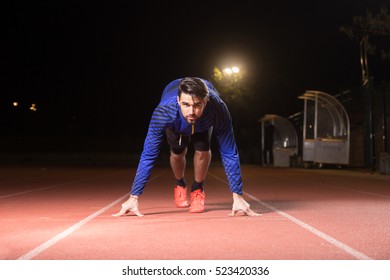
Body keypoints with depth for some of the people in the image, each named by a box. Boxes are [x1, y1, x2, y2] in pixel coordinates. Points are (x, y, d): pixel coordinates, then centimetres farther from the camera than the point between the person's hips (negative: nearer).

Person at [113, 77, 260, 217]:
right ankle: (180, 185, 25)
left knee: (202, 149, -20)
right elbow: (148, 155, -40)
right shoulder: (164, 111, -46)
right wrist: (133, 198, -40)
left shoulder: (218, 109, -45)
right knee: (178, 152, -10)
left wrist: (237, 197, -38)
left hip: (204, 120, 0)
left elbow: (229, 154, -38)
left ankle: (198, 189, 7)